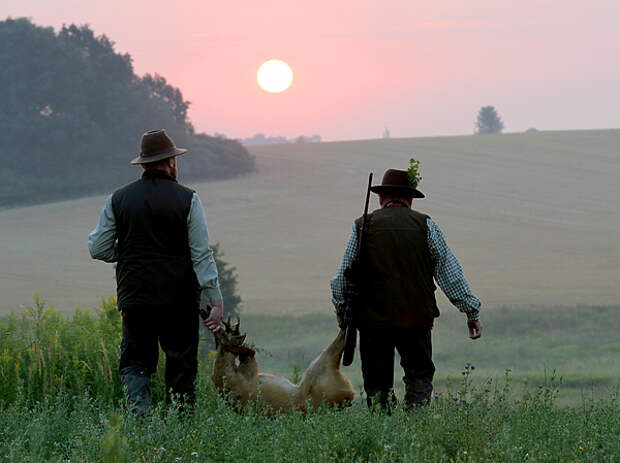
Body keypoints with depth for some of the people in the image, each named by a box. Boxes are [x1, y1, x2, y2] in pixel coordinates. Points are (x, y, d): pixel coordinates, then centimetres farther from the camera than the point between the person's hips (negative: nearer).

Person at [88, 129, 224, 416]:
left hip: (134, 296, 2)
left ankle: (140, 410, -15)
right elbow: (202, 254, -7)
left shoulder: (118, 199, 4)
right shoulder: (187, 200, -3)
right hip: (179, 300, -2)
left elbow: (97, 248, 6)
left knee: (134, 361, 9)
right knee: (181, 366, 8)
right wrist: (215, 300, -6)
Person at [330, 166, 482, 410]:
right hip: (417, 317, 0)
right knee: (419, 374, 12)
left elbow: (343, 275, 6)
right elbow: (450, 271, 4)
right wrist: (471, 312, 8)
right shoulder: (425, 225, 4)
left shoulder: (363, 226, 4)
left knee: (377, 383, 9)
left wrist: (341, 309, 22)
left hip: (373, 319, 0)